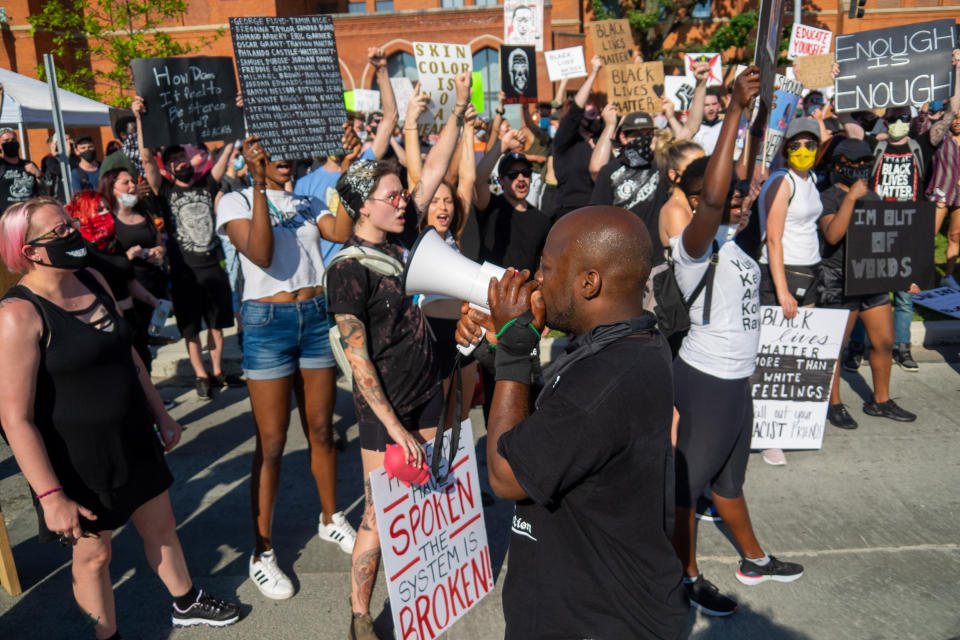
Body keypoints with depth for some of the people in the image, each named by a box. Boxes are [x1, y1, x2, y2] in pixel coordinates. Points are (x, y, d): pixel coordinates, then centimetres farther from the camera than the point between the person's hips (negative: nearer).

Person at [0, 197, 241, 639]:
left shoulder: (93, 281, 1)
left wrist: (160, 414, 16)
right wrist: (51, 497, -21)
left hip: (133, 438, 7)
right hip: (77, 458, -7)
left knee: (160, 526, 21)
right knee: (92, 554, 13)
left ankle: (186, 604, 44)